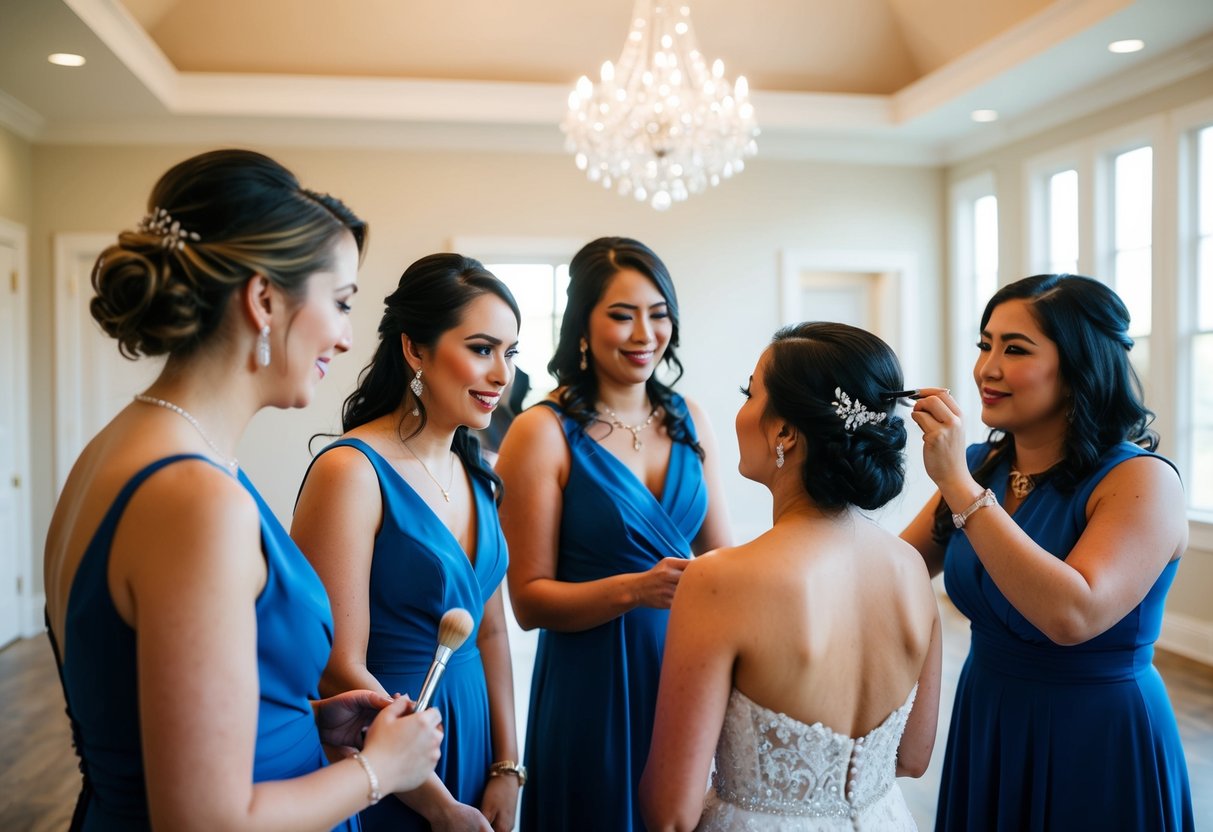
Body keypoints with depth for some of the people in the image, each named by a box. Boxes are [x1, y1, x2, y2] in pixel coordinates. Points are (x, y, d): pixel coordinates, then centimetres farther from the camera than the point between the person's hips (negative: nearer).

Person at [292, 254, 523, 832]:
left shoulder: (475, 474, 3)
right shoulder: (352, 471, -19)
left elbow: (489, 632, 8)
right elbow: (340, 671, -19)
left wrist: (507, 768, 1)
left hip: (471, 734, 7)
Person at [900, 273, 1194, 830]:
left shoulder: (1143, 480, -19)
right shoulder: (978, 466, -2)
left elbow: (1073, 615, -33)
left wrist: (957, 483, -31)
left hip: (1098, 748, -5)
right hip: (984, 728, 5)